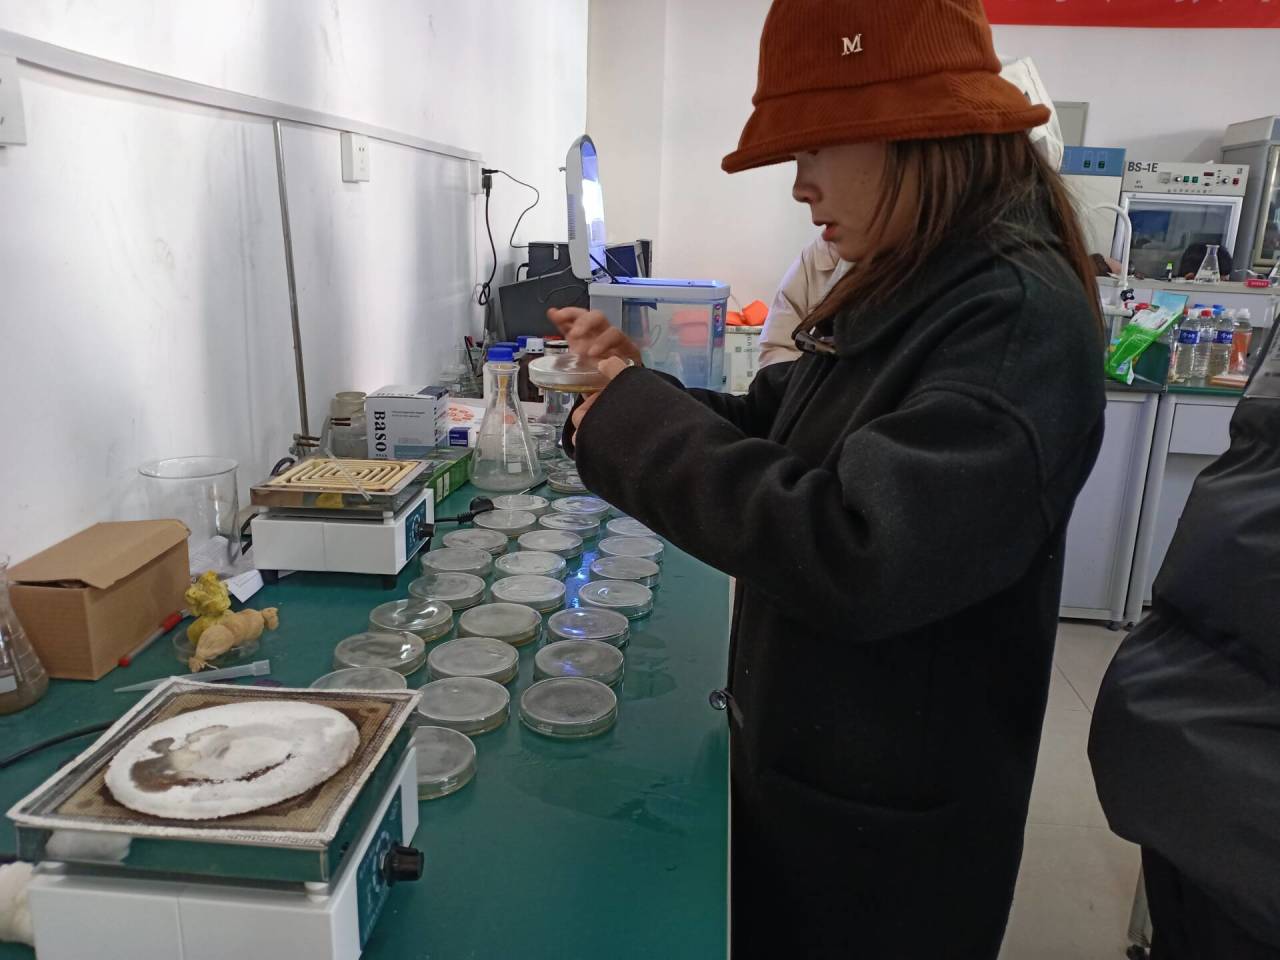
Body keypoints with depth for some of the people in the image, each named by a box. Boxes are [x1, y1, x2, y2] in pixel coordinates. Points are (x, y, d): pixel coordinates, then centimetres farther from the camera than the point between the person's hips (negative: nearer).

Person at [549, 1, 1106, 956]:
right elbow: (771, 435, 8)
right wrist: (642, 388, -9)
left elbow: (853, 558, -37)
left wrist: (635, 424, -27)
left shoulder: (1022, 319, -26)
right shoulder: (906, 291, 2)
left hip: (886, 814, -7)